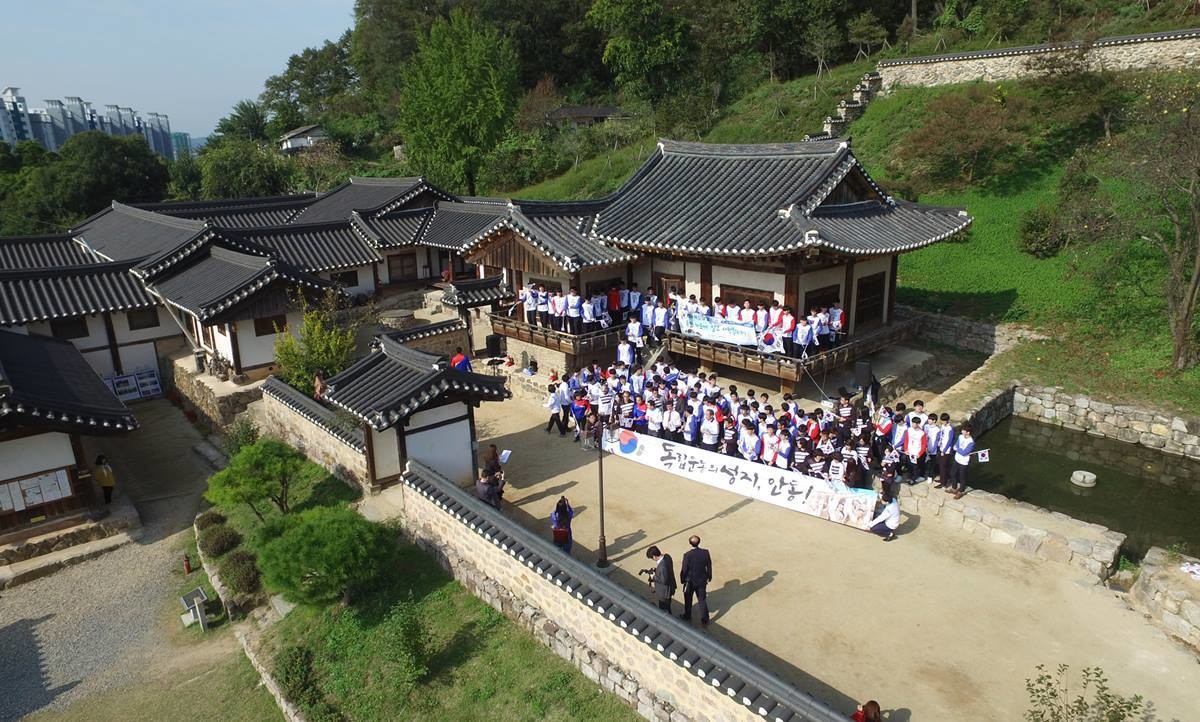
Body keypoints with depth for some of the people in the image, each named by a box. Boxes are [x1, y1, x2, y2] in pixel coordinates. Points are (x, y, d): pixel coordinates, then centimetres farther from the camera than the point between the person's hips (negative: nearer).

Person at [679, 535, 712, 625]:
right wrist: (709, 576, 15)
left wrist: (682, 580, 2)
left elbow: (684, 570, -17)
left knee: (688, 600, 21)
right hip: (702, 581, 3)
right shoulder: (706, 552, -16)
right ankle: (705, 620, 27)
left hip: (690, 581, -3)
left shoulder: (687, 555, -28)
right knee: (702, 600, 18)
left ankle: (687, 616, 40)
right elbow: (709, 566, -2)